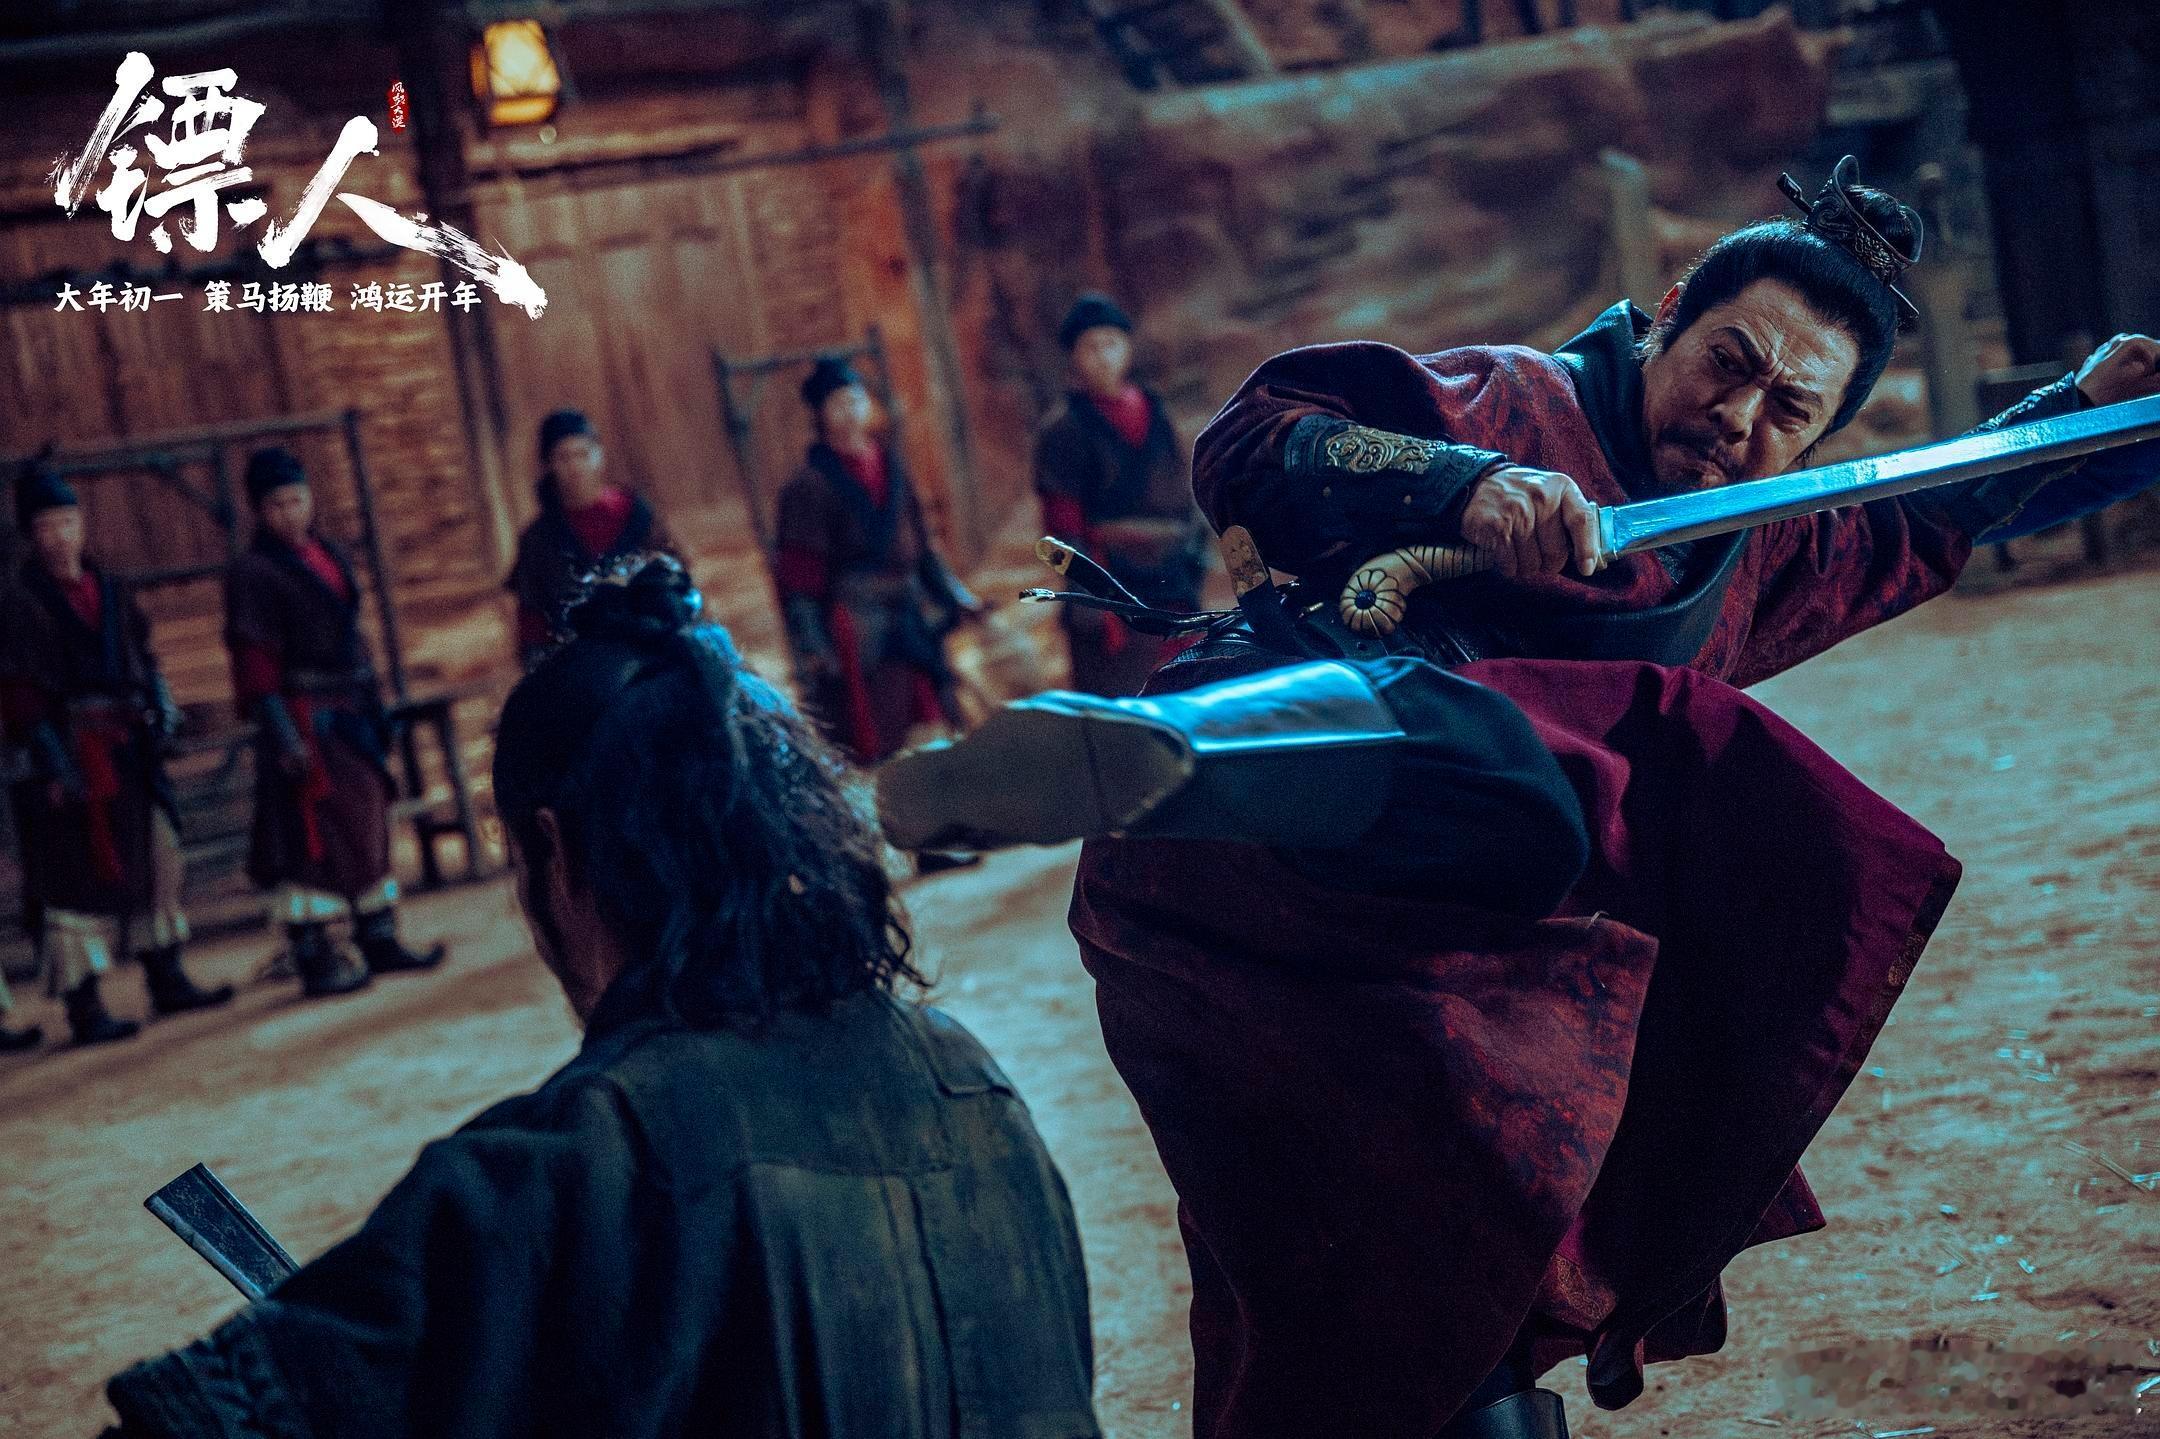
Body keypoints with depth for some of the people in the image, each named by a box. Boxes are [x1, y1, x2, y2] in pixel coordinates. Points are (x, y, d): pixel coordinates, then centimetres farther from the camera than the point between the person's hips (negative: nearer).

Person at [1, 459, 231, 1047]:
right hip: (76, 752, -7)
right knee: (81, 877, -5)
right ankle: (85, 1008, 0)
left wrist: (159, 703, 5)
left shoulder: (107, 589, 12)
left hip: (129, 748, 7)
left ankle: (167, 981, 25)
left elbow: (140, 654, 21)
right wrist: (54, 765, -16)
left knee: (160, 858, 13)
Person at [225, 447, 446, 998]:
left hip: (350, 713, 8)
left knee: (367, 823, 13)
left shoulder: (331, 557, 15)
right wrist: (281, 733, -19)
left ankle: (379, 941, 22)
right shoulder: (253, 571, -9)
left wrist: (374, 706, 19)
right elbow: (254, 658, -13)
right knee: (312, 834, -7)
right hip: (305, 720, -8)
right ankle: (313, 958, -2)